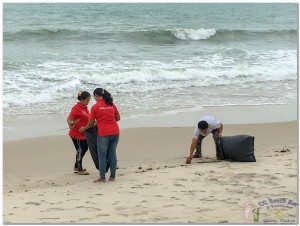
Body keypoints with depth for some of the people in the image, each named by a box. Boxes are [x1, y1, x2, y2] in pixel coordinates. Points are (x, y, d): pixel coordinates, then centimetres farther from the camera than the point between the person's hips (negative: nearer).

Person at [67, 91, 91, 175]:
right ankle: (79, 170, 10)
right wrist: (71, 123, -49)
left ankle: (76, 167, 30)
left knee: (85, 148, 17)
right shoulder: (76, 108, -19)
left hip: (83, 133, 10)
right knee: (80, 150, -2)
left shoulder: (85, 107, 9)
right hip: (76, 134, -10)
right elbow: (69, 118, -29)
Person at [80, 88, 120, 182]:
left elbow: (91, 123, 2)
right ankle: (112, 176, 14)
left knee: (102, 156, 4)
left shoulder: (95, 107, -4)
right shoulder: (112, 105, 9)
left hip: (103, 133, -5)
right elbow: (118, 118, 16)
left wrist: (84, 128, 20)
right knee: (112, 154, 11)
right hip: (115, 132, 5)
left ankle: (102, 177, 5)